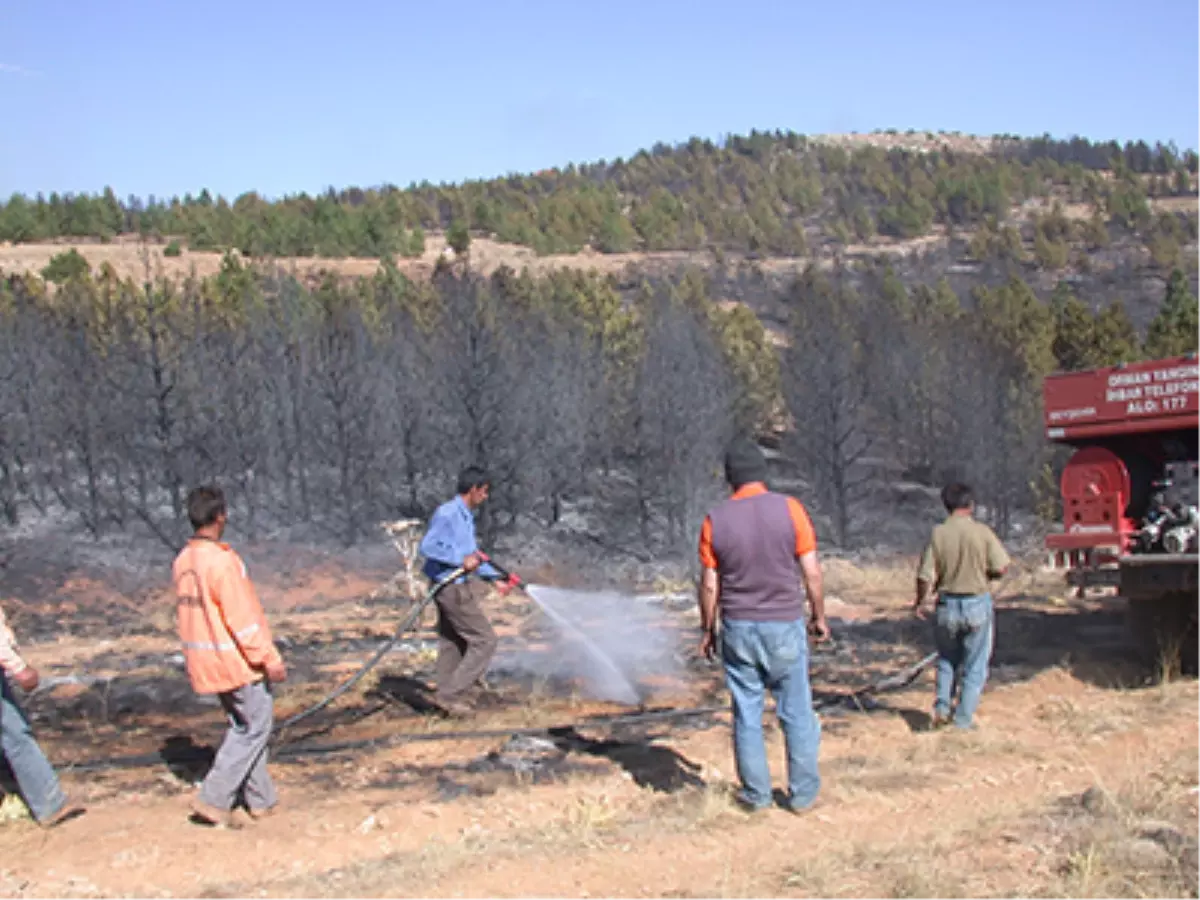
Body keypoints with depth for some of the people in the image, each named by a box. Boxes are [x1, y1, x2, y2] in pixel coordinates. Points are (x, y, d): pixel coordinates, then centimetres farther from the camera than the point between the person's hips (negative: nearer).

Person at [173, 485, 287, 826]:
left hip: (205, 659, 9)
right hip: (235, 658, -8)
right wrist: (271, 659, -15)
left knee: (242, 725, 17)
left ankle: (260, 798, 23)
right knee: (255, 725, 3)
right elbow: (243, 618, -21)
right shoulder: (221, 560, -22)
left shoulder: (183, 561, 5)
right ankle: (214, 799, 0)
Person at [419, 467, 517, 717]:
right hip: (453, 589, -10)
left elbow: (472, 556, 24)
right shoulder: (446, 514, -16)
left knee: (452, 644, 15)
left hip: (459, 587, 10)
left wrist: (497, 578, 23)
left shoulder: (466, 517, 14)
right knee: (485, 640, -6)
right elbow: (427, 547, -23)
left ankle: (447, 696, 24)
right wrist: (461, 560, -22)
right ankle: (451, 695, -3)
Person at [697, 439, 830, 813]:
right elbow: (811, 571, -7)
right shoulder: (789, 509, -9)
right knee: (796, 712, 9)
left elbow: (709, 584, 0)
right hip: (785, 626, -1)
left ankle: (756, 793, 18)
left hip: (738, 628, 1)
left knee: (747, 713, 10)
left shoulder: (715, 521, -4)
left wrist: (707, 630, 11)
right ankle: (802, 792, 16)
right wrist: (819, 616, 6)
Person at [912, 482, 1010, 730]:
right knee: (974, 666, 10)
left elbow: (925, 576, -9)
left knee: (947, 659, 23)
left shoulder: (938, 534, -8)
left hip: (947, 605, 2)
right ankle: (963, 719, 11)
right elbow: (1001, 568, -11)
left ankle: (943, 707, 12)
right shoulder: (982, 532, -11)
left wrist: (920, 602, 8)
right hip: (977, 604, -2)